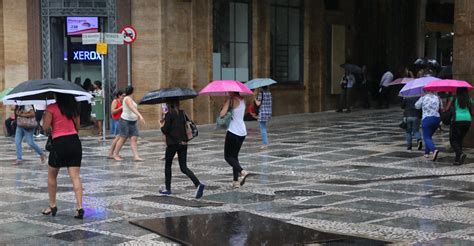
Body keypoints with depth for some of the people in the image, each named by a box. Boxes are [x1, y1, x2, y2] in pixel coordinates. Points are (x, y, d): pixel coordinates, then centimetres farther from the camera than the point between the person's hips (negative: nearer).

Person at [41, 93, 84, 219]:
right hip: (75, 141, 4)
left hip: (59, 143, -4)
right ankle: (79, 207, -10)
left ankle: (52, 206, 24)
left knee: (52, 176, 16)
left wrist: (44, 117, 11)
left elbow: (46, 127, -8)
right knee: (75, 177, -1)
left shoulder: (51, 108, -7)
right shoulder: (74, 107, 8)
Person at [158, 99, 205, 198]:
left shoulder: (169, 114, -10)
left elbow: (165, 130, -12)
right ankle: (198, 184, -15)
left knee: (167, 165, 14)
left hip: (172, 143, -5)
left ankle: (168, 189, 20)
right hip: (183, 143, 5)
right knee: (184, 167, 5)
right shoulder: (182, 113, 8)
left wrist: (162, 126, 8)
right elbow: (185, 126, 12)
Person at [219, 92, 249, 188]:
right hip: (243, 131, 8)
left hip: (233, 132, -8)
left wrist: (227, 100, -3)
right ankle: (236, 181, 11)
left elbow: (222, 114, -20)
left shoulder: (233, 100, -13)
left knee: (228, 156, 1)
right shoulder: (242, 99, 10)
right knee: (234, 156, 16)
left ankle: (242, 172, -20)